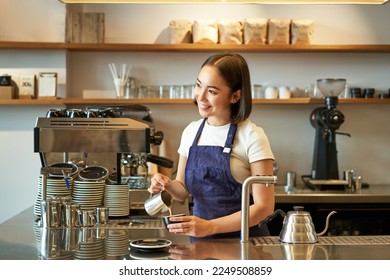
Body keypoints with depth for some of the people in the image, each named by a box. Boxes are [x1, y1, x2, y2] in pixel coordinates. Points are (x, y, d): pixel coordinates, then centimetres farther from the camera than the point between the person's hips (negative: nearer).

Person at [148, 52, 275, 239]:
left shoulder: (251, 137, -8)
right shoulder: (191, 132, 8)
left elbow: (264, 206, -10)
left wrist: (210, 226, -19)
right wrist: (168, 185, -5)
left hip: (244, 240, -4)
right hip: (201, 240, 4)